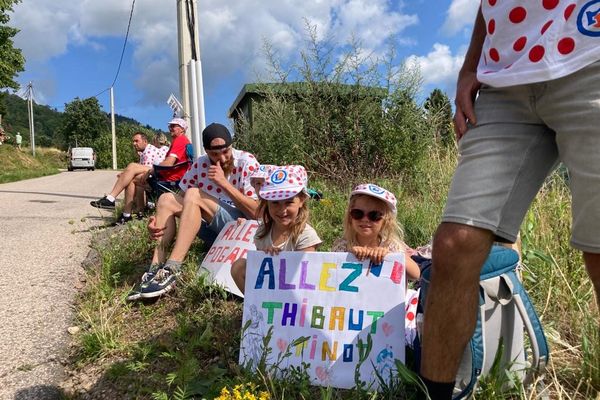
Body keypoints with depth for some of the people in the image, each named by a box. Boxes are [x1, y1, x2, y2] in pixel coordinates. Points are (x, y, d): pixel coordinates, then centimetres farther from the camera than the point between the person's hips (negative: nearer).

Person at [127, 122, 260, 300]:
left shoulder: (247, 162, -11)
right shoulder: (200, 164, 3)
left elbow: (257, 212, -19)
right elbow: (182, 202, 5)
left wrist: (223, 182, -23)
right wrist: (158, 221, -15)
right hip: (214, 232, 6)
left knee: (193, 195, -25)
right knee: (167, 199, -10)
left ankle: (170, 271, -30)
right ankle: (155, 270, -20)